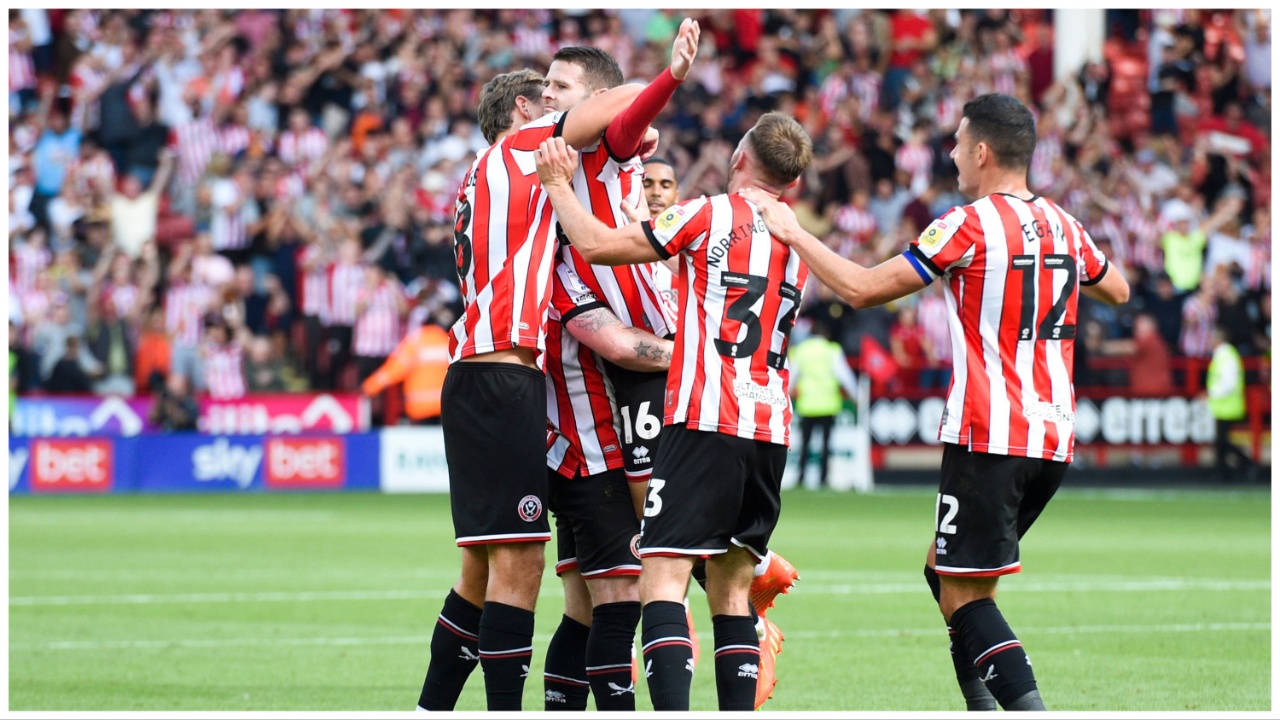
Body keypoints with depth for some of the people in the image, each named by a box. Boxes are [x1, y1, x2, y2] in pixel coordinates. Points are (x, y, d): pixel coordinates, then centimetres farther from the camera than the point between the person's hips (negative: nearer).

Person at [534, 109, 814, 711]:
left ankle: (673, 713, -25)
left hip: (705, 422, -6)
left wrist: (558, 185, 13)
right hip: (770, 431, 6)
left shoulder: (708, 215, -3)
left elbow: (595, 244, -3)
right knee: (731, 591, 11)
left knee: (663, 581, -10)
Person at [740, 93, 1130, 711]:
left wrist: (793, 233, 2)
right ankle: (983, 709, 12)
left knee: (964, 596, -6)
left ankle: (1028, 707, -20)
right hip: (1053, 438, 8)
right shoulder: (1062, 225, 10)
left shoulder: (969, 225, -11)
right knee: (945, 572, 19)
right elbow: (1117, 291, 30)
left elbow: (863, 289, -9)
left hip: (989, 439, -8)